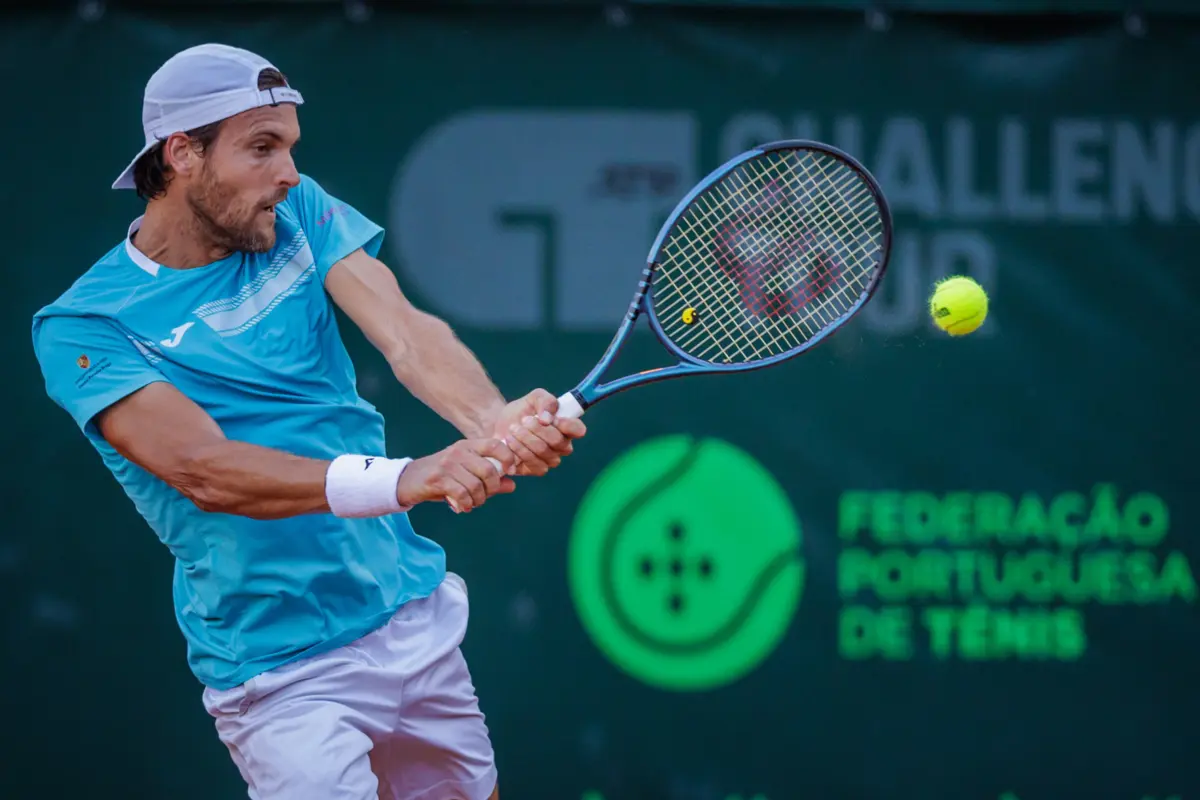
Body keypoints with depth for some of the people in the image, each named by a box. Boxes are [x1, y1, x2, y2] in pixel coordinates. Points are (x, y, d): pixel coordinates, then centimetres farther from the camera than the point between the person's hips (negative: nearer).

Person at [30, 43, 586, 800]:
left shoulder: (299, 214, 2)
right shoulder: (83, 327, -13)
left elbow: (405, 333, -15)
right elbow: (205, 469, -28)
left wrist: (493, 419, -38)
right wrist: (404, 479, -42)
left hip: (418, 615, 6)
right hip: (285, 675, -5)